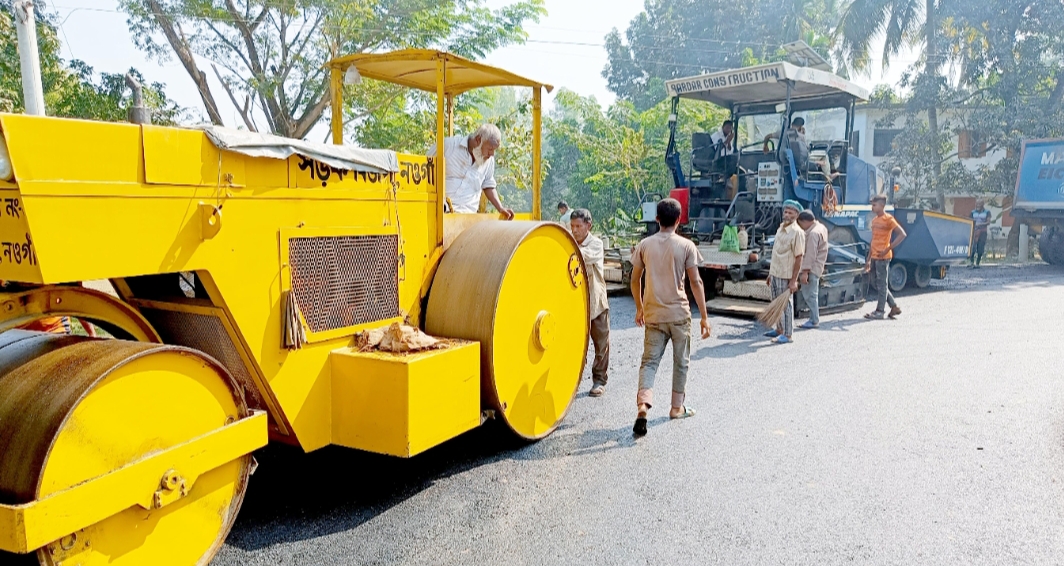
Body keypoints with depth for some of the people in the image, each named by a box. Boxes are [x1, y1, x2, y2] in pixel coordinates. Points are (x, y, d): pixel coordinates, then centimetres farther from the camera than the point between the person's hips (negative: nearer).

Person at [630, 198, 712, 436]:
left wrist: (639, 308, 21)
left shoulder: (645, 245, 1)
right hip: (679, 314, -1)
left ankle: (643, 404, -15)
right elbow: (695, 282, -8)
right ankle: (677, 407, 25)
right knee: (681, 361, 15)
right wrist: (704, 317, -3)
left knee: (649, 361, 5)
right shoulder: (686, 246, -6)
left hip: (653, 314, 2)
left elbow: (635, 280, 6)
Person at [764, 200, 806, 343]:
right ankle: (779, 330, 29)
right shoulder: (780, 229, 11)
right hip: (775, 273, 8)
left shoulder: (797, 232, -14)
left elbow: (798, 258, -16)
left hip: (785, 276, -8)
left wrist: (794, 280, -19)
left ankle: (788, 335, 8)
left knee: (786, 304, 0)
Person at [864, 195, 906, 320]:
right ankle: (894, 307, 23)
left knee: (881, 284, -2)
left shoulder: (888, 219, -9)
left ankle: (879, 312, 4)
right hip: (874, 257, 8)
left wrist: (888, 249, -19)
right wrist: (868, 260, 17)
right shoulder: (874, 220, 15)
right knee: (878, 284, 13)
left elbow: (902, 234, -16)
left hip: (883, 257, -8)